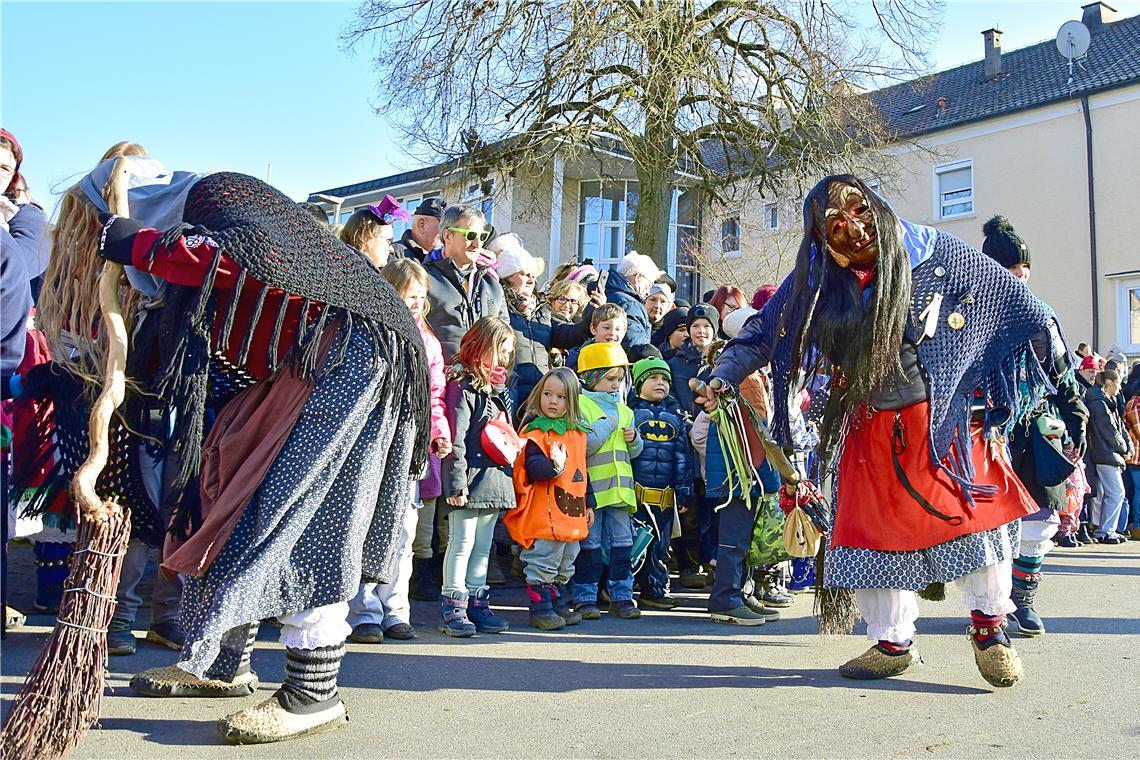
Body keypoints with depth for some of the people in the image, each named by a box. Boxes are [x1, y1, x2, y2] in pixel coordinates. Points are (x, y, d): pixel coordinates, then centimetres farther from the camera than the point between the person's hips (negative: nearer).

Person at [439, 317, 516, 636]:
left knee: (483, 544, 13)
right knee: (462, 542, -3)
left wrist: (510, 460, 15)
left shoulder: (498, 388, 17)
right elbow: (455, 439, -16)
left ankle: (476, 602, 21)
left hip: (495, 478, 8)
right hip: (470, 478, -8)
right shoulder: (462, 385, -11)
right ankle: (452, 607, 5)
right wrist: (456, 484, -19)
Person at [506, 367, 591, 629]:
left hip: (572, 514, 8)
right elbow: (533, 469, -21)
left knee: (564, 566, 18)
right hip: (544, 516, -8)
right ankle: (540, 608, 9)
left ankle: (560, 604, 29)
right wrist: (555, 465, -39)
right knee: (543, 564, -1)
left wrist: (587, 504, 21)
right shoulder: (535, 431, -11)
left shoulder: (577, 432, 12)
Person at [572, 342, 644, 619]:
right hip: (590, 488, -6)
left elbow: (634, 451, 21)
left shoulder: (624, 410, 16)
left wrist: (634, 439, -1)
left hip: (619, 488, 6)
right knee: (589, 545, 1)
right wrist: (607, 425, -13)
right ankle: (584, 598, 11)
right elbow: (581, 446, -17)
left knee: (622, 543, 8)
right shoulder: (580, 405, -6)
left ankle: (621, 596, 17)